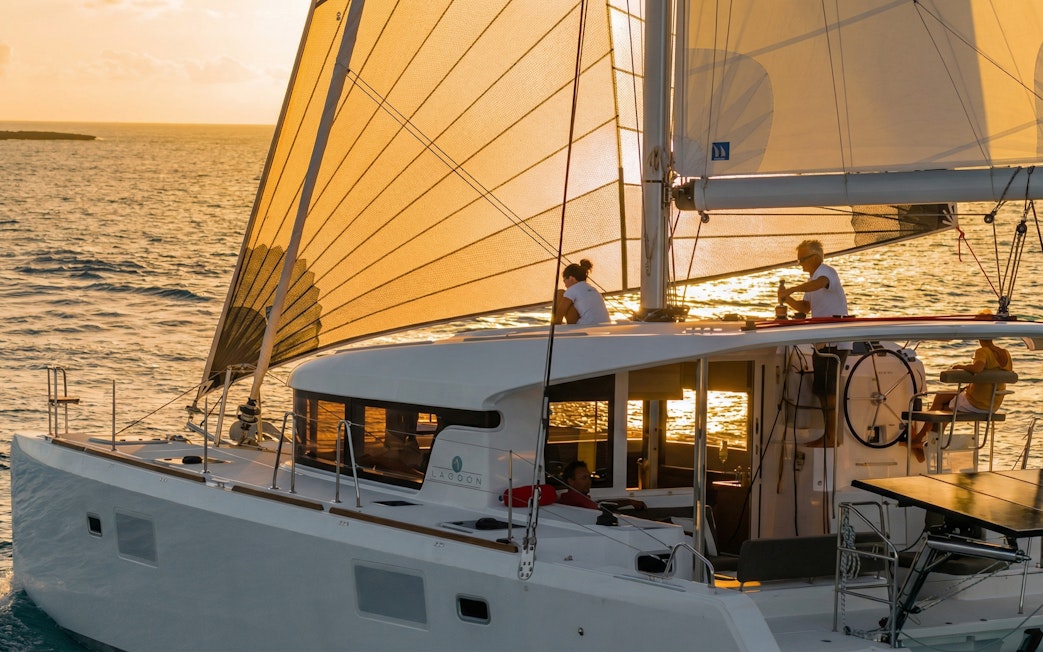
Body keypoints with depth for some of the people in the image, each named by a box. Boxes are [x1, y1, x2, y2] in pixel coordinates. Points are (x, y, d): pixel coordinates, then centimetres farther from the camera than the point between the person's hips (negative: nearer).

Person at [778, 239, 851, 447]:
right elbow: (806, 307, 19)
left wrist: (792, 290, -43)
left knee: (827, 390, -11)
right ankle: (828, 435, 18)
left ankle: (833, 436, -8)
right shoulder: (813, 278, 21)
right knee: (821, 390, 12)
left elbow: (821, 282, -34)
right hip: (822, 343, 10)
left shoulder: (825, 271, -10)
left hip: (835, 342, -10)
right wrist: (787, 299, 1)